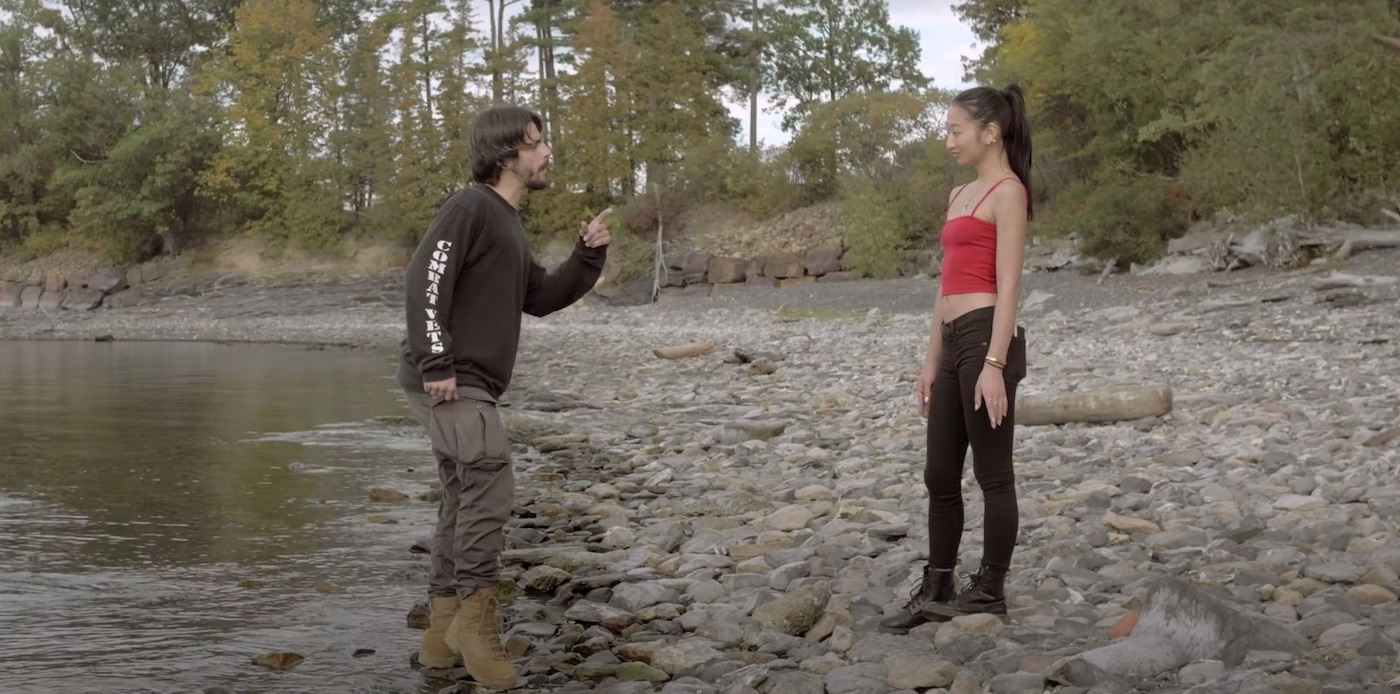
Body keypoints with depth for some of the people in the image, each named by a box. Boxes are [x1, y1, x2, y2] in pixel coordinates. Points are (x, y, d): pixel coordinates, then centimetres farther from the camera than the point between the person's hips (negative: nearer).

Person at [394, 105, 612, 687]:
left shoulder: (508, 223, 19)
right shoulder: (470, 206, -10)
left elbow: (541, 298, 20)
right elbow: (425, 279, -21)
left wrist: (588, 255, 7)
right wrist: (436, 365, -26)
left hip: (472, 384, 10)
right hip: (446, 382, -10)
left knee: (465, 501, 11)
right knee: (490, 487, -18)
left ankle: (444, 634, 18)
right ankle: (476, 617, -8)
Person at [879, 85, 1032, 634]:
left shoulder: (1008, 191, -6)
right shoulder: (960, 196, 20)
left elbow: (1008, 285, -13)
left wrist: (994, 364, -19)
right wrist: (932, 361, 18)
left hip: (986, 336, -9)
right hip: (954, 341, 9)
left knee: (992, 473, 1)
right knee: (940, 475, 11)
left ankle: (989, 591, 12)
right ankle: (936, 590, 20)